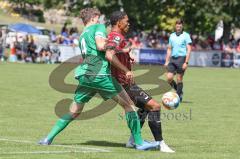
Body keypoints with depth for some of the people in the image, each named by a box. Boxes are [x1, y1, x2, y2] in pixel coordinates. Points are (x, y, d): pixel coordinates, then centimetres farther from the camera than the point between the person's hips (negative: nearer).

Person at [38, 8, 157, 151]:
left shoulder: (82, 36, 27)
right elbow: (100, 46, -13)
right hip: (100, 74, -7)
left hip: (84, 76, 7)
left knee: (74, 112, 17)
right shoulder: (98, 27, 5)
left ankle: (49, 138, 9)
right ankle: (139, 142, -1)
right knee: (128, 104, 3)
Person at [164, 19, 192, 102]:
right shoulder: (172, 36, 14)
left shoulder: (186, 36, -1)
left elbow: (188, 50, -5)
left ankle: (179, 96, 10)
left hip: (181, 58, -5)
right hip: (173, 58, 5)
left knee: (179, 79, -2)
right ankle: (179, 91, 16)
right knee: (169, 78, -6)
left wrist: (186, 62, -13)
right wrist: (167, 61, 14)